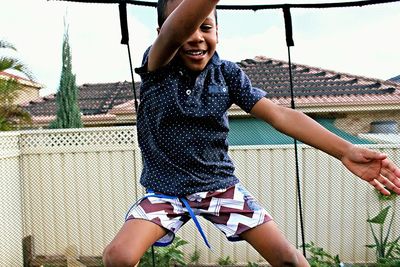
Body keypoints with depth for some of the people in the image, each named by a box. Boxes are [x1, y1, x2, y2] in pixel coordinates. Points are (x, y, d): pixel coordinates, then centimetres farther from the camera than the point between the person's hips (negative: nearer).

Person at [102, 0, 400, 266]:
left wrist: (345, 150, -23)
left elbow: (279, 114, -13)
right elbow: (176, 32, -35)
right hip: (165, 190, -1)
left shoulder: (227, 73, -5)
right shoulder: (157, 66, -12)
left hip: (220, 185, 2)